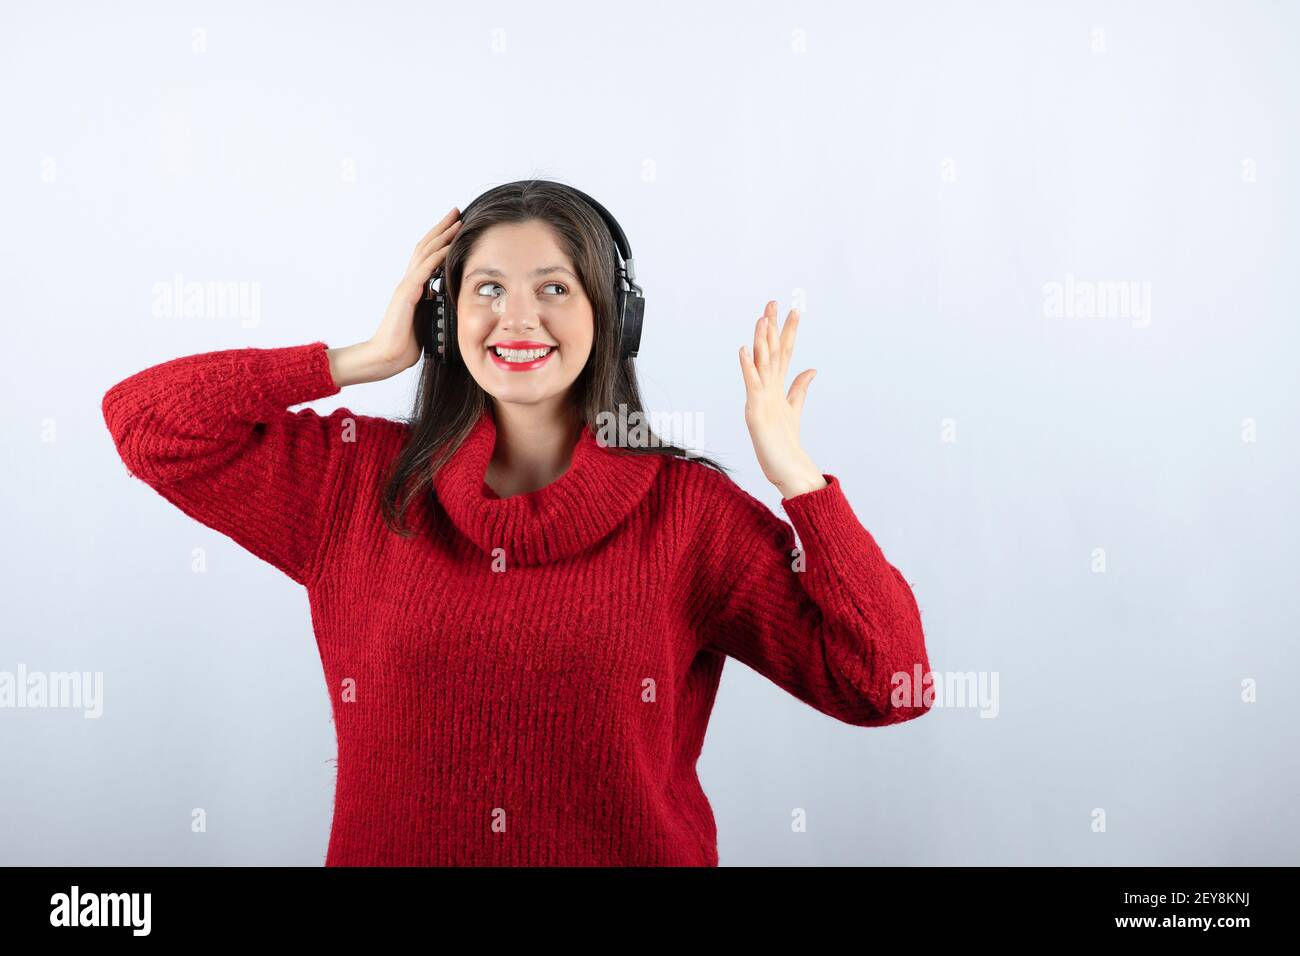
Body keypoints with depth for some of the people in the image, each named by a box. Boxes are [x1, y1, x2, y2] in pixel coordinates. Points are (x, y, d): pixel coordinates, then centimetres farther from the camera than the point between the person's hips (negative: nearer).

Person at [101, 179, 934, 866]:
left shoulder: (687, 506, -4)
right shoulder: (359, 475, 2)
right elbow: (143, 418, -1)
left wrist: (794, 472, -13)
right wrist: (366, 359, -3)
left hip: (637, 850, -1)